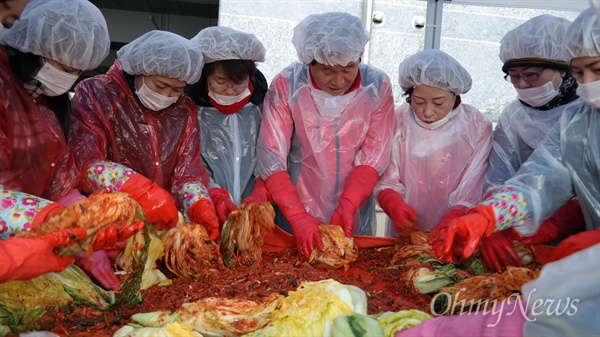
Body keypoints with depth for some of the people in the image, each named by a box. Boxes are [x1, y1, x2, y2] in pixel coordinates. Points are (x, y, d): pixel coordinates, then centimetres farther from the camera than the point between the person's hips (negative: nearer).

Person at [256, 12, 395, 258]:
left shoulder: (378, 86, -11)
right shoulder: (287, 85, -16)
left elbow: (373, 156, -10)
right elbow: (271, 157, -18)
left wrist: (347, 206, -21)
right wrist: (298, 218, -26)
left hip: (355, 218, 2)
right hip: (295, 213, -1)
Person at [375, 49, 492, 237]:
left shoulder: (477, 128, -6)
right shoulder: (398, 122, -3)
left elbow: (470, 197, -8)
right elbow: (386, 184, -2)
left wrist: (450, 224, -26)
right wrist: (395, 206, -23)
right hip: (403, 236, -2)